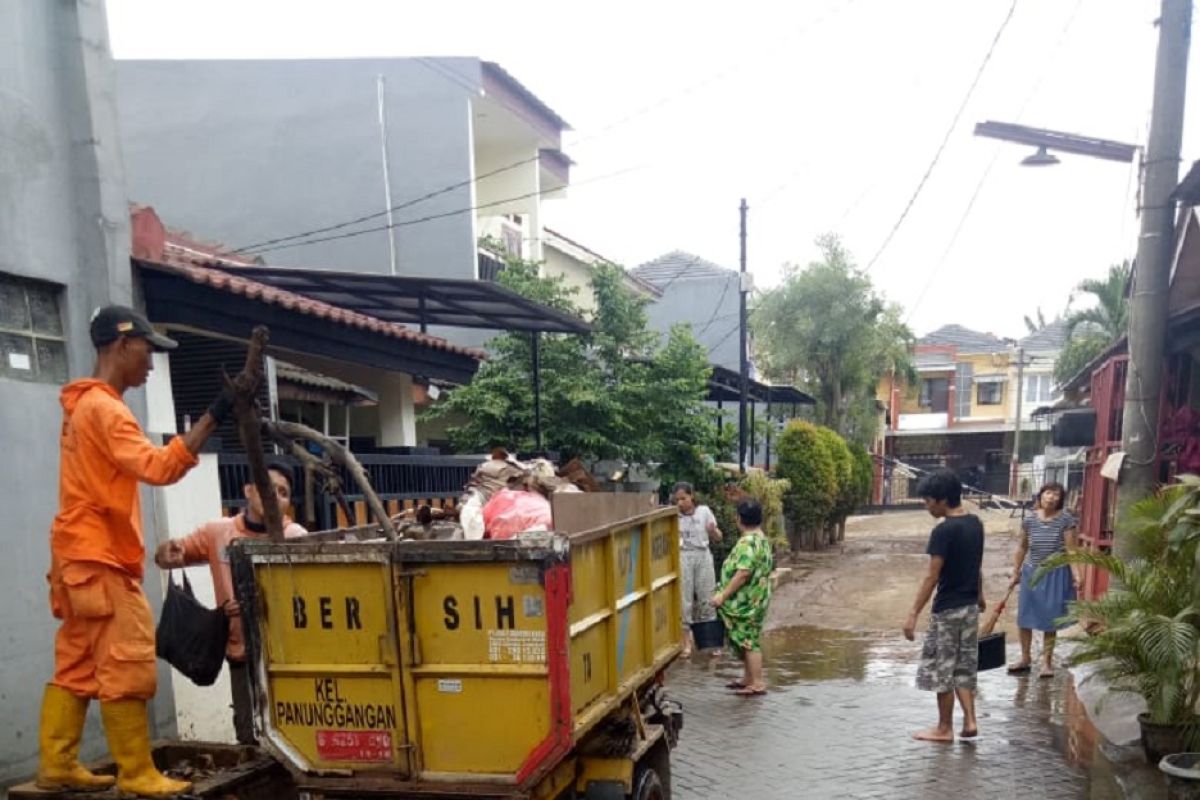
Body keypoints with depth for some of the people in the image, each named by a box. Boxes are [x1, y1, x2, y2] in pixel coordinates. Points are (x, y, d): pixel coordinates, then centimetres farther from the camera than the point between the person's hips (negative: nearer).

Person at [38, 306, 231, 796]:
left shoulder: (82, 406, 16)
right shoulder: (104, 408, -15)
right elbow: (158, 468, -28)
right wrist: (213, 417, -34)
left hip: (81, 557, 10)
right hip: (101, 560, -10)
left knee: (76, 667, 13)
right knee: (127, 669, -6)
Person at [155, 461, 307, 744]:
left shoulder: (294, 537, -6)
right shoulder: (217, 532, 3)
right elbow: (169, 555, 12)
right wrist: (167, 551, -12)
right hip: (242, 653, 3)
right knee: (249, 737, 10)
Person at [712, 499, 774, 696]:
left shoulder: (747, 542, -21)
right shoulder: (762, 540, 11)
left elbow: (742, 573, -29)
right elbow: (767, 568, 19)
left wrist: (723, 595, -23)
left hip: (746, 602, -10)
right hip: (753, 600, 10)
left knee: (748, 641, -3)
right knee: (747, 640, 18)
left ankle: (757, 684, 3)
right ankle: (748, 678, 27)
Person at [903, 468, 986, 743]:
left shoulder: (944, 530, -21)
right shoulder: (975, 524, 4)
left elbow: (932, 576, -23)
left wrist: (913, 614, -21)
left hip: (947, 609, -8)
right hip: (970, 607, 8)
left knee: (941, 669, 5)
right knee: (964, 666, 17)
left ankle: (944, 728, 14)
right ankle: (970, 721, 15)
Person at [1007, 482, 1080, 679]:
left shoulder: (1065, 520, -10)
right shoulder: (1029, 520, -2)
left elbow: (1071, 550, -10)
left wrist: (1076, 575, -19)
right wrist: (1016, 571, 13)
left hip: (1055, 575, -3)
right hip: (1031, 573, 3)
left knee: (1049, 620, 5)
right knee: (1024, 618, 8)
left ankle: (1047, 662, 19)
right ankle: (1025, 659, 24)